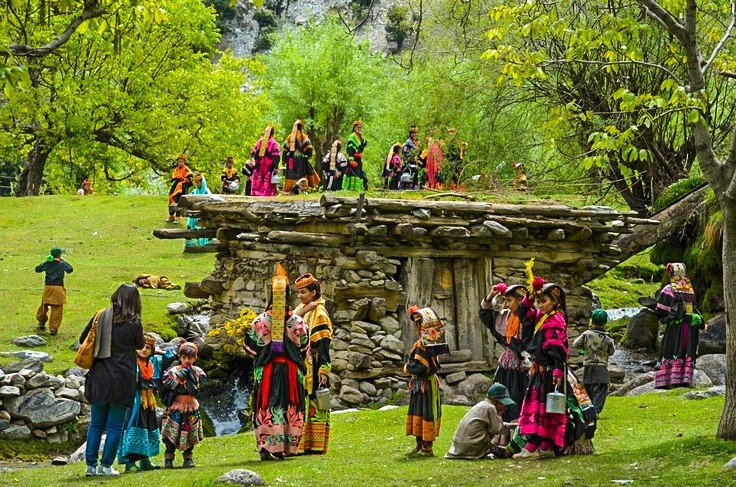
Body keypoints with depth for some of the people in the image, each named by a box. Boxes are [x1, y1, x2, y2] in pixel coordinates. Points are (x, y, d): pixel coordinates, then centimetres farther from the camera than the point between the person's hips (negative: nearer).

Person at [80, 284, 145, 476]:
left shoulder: (101, 316, 0)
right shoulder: (133, 325, -10)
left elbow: (83, 339, 9)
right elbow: (140, 345, 9)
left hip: (99, 378, 3)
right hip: (121, 381, -3)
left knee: (96, 424, 13)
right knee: (115, 426, 8)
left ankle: (90, 465, 10)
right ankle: (106, 465, 8)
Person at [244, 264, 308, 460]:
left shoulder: (261, 320, -6)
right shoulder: (297, 321, -4)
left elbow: (249, 344, 1)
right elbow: (304, 345, 5)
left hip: (266, 369, 0)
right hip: (291, 369, 0)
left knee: (266, 406, 2)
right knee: (290, 407, 6)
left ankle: (266, 448, -5)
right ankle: (288, 448, 6)